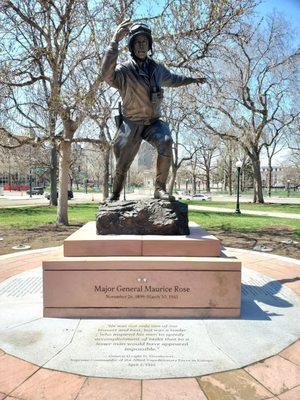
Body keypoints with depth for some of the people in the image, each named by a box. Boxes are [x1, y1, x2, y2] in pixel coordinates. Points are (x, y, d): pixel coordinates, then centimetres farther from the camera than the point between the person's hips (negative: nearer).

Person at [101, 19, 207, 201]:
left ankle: (160, 189, -20)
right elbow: (107, 74, -36)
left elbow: (173, 79, 26)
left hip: (154, 121, 3)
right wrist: (115, 41, -42)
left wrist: (192, 79, 33)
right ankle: (114, 197, 28)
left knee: (166, 142, -29)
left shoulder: (157, 68, 5)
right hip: (132, 123, -3)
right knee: (122, 165, 3)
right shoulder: (124, 70, -13)